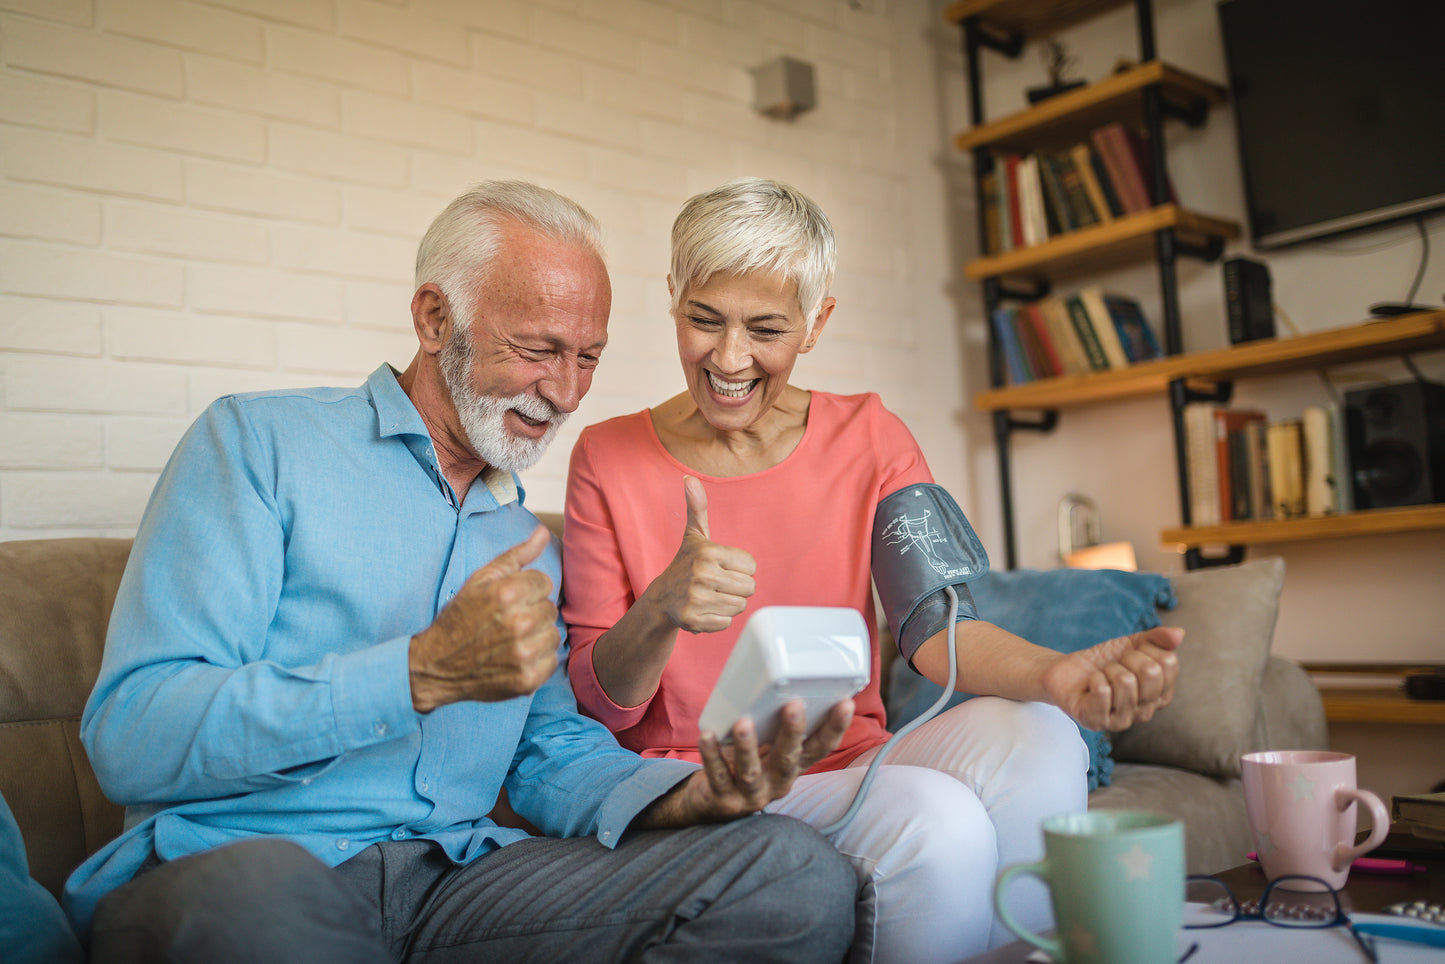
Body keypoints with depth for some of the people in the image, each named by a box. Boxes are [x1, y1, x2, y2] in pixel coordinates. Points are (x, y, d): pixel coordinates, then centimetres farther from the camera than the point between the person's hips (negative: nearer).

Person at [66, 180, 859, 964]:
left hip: (456, 873, 4)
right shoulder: (256, 445, -1)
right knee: (258, 894, -41)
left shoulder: (528, 540, 18)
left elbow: (554, 755, 15)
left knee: (800, 877, -18)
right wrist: (425, 672, -22)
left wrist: (689, 794, -7)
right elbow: (128, 735, -12)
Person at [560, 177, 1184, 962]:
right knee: (935, 823, -31)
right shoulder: (607, 458, -2)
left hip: (852, 770, 3)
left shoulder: (869, 437, 5)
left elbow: (937, 623, -10)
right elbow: (595, 704, -3)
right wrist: (662, 610, -26)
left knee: (1035, 738, -27)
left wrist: (1056, 673, -32)